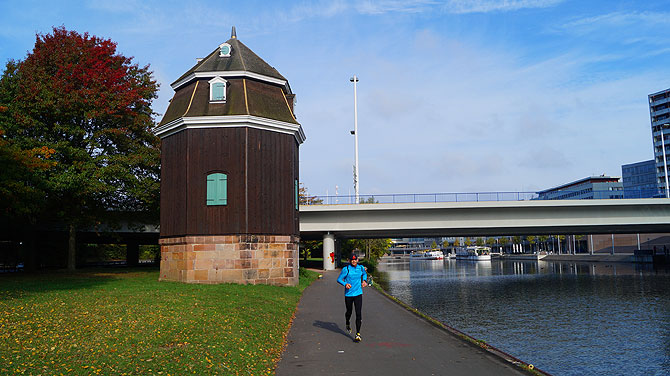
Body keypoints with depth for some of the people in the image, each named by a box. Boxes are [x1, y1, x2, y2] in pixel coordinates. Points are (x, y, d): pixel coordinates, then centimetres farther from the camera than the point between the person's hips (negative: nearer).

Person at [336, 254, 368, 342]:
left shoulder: (361, 268, 3)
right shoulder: (346, 269, -10)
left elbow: (364, 274, 25)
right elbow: (339, 279, -6)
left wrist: (364, 280, 7)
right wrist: (345, 284, -24)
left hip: (358, 294, 2)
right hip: (348, 294, -1)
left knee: (358, 314, -8)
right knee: (349, 312, 15)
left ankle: (358, 334, -2)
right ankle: (348, 324, 49)